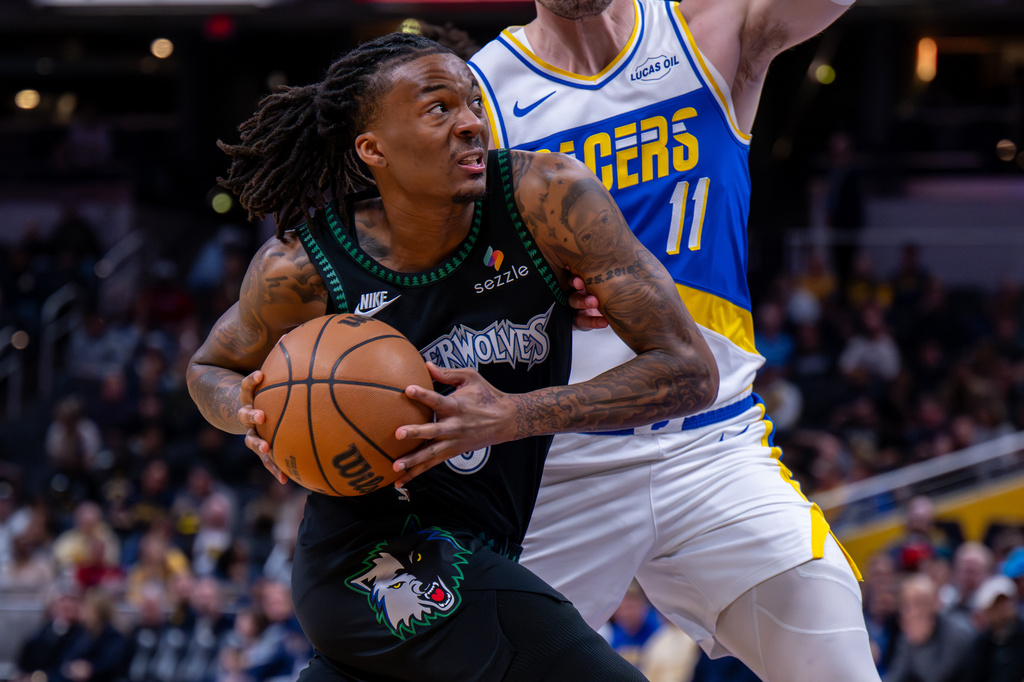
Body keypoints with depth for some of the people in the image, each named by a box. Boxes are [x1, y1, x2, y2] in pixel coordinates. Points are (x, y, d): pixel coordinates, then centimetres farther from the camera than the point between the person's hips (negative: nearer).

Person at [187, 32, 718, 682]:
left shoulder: (549, 198, -14)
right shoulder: (303, 268, -14)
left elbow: (692, 371, -15)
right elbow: (211, 367, 8)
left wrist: (513, 416, -26)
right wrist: (254, 412, -16)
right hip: (381, 549, -5)